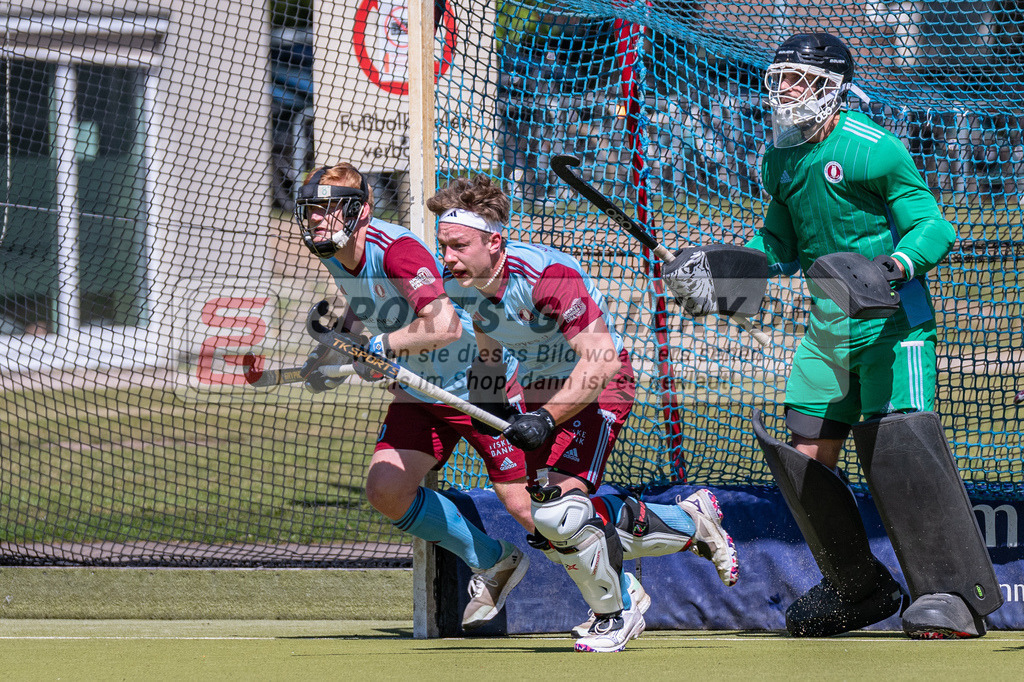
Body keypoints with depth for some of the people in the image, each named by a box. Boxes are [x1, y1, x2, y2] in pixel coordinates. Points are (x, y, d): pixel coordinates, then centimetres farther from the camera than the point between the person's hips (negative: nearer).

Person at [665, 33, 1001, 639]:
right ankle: (859, 588, 19)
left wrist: (895, 264, -31)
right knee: (807, 457, 4)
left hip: (892, 321, -8)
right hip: (829, 326, 8)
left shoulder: (873, 149, -12)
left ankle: (955, 591, -17)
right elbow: (780, 244, 23)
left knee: (899, 446, -19)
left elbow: (934, 228, -12)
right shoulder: (782, 160, 12)